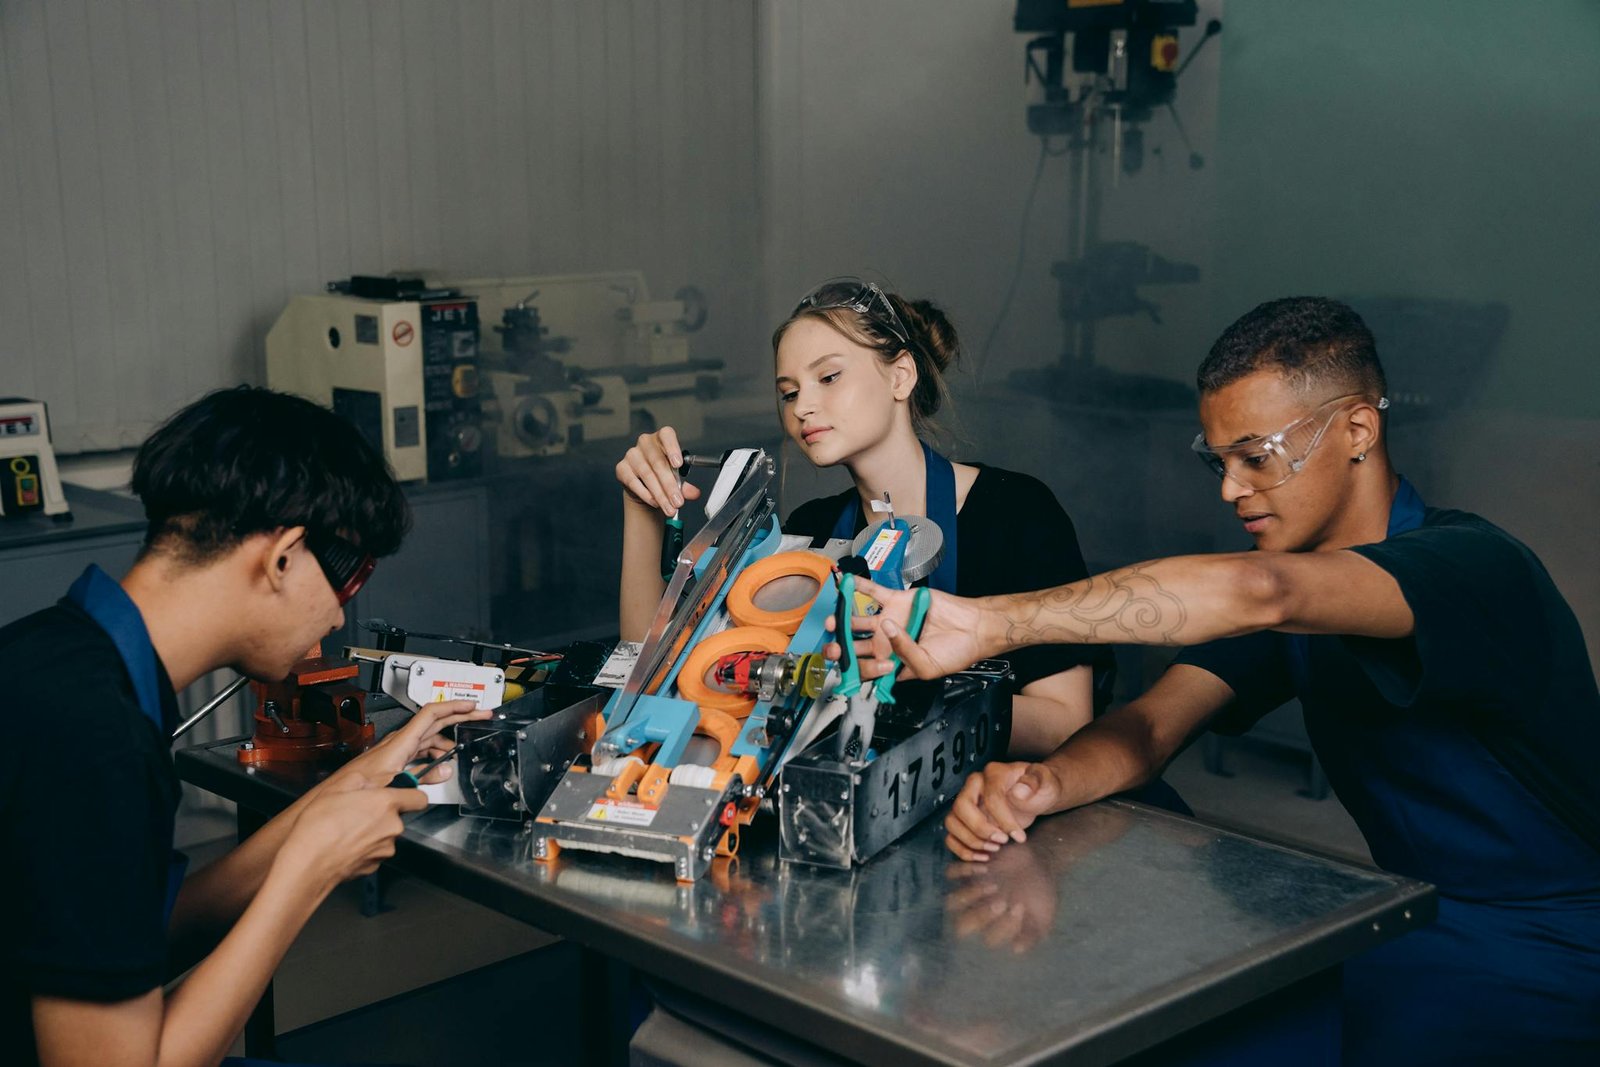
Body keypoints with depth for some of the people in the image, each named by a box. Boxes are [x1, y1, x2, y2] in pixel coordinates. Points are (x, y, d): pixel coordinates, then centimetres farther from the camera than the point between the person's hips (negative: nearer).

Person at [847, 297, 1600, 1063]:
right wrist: (1046, 784, -29)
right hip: (1417, 921, 7)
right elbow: (1150, 726, -5)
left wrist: (989, 624, -44)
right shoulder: (1290, 587, 5)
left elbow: (1258, 591, -40)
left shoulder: (1473, 564, -21)